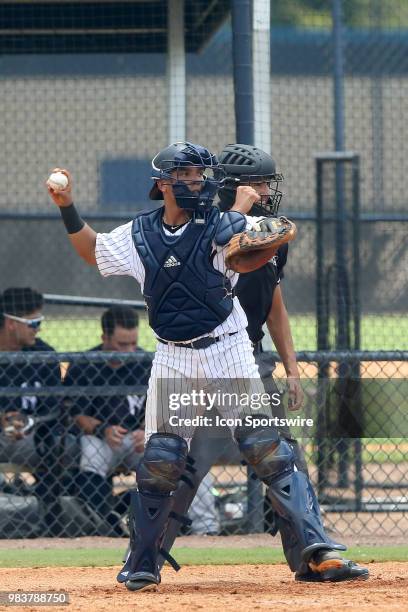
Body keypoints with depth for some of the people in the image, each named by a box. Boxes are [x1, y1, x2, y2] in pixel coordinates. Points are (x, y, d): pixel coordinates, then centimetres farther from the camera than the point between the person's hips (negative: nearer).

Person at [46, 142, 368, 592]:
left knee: (271, 453, -10)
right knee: (158, 464, 1)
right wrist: (67, 208, 11)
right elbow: (92, 251, 22)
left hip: (229, 355, -2)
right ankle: (141, 567, 16)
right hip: (173, 361, 2)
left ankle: (316, 553, -12)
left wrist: (242, 206, -9)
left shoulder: (220, 227, -6)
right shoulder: (139, 235, 5)